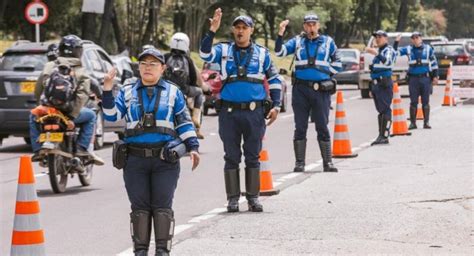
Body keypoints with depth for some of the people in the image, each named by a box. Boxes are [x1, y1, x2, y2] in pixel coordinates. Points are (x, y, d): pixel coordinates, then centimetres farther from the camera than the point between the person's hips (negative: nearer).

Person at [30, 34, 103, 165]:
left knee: (33, 117, 37)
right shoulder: (81, 72, 3)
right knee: (91, 116, 26)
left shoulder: (49, 67, 9)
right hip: (68, 110, -2)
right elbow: (82, 95, -12)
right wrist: (73, 116, -14)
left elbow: (37, 90, 11)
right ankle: (82, 148, 12)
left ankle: (37, 150, 24)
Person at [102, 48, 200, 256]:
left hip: (165, 160, -1)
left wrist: (192, 147, -1)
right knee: (140, 207, 2)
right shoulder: (127, 93, 12)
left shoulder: (173, 92, 9)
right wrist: (107, 91, -9)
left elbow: (184, 123, 9)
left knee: (162, 206, -4)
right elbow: (112, 116, 1)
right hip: (135, 160, 1)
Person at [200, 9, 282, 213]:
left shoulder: (261, 53, 8)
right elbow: (205, 54, -13)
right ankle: (233, 198, 9)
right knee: (231, 157, 4)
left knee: (253, 156, 4)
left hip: (255, 112, 0)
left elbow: (274, 79, 15)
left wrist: (276, 106, 6)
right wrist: (212, 31, -24)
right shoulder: (224, 50, 6)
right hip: (229, 112, 0)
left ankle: (253, 197, 11)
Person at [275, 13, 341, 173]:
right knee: (300, 128, 3)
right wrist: (280, 34, -13)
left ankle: (328, 162, 4)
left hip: (321, 89, -1)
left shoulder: (327, 42, 9)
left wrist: (326, 72, 1)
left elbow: (337, 63, 15)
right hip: (300, 89, 1)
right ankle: (299, 163, 8)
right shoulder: (297, 41, 9)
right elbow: (280, 52, -1)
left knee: (322, 127, 0)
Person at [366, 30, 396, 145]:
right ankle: (381, 135, 12)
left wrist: (376, 53, -45)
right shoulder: (378, 51, 23)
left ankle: (384, 136, -17)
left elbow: (387, 61, -29)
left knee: (385, 110, -12)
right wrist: (372, 88, 26)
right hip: (376, 84, 9)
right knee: (380, 110, 10)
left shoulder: (389, 50, -5)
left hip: (384, 84, -9)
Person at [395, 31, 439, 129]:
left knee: (425, 102, 2)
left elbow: (434, 63, 10)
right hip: (413, 78, 0)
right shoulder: (408, 49, 6)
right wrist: (396, 42, -11)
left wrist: (435, 76, 6)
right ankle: (412, 123, 8)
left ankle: (426, 122, 7)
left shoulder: (428, 49, 6)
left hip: (425, 78, 0)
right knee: (413, 102, 2)